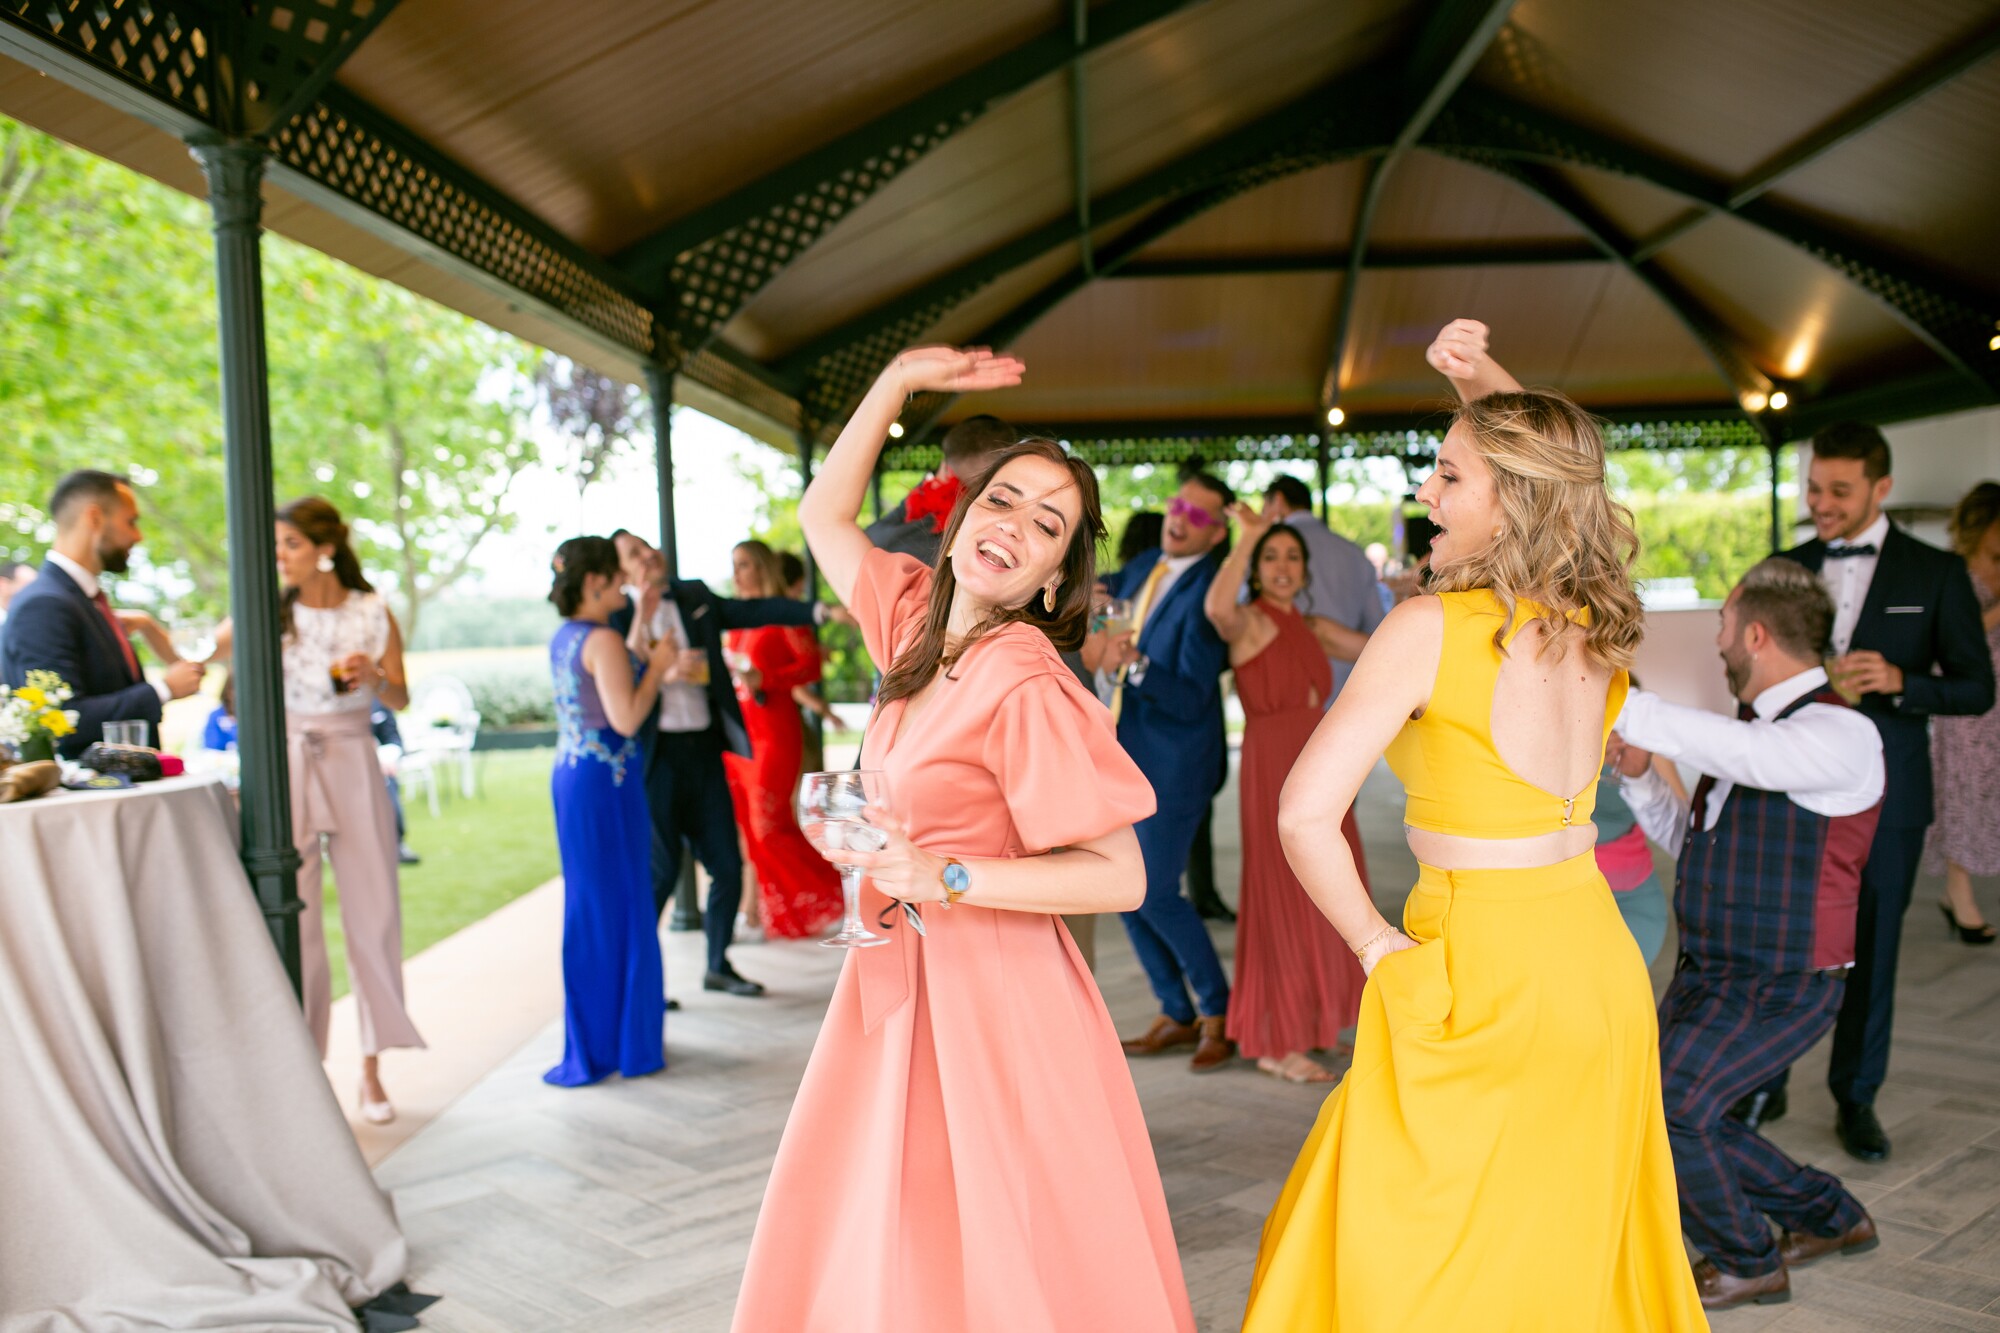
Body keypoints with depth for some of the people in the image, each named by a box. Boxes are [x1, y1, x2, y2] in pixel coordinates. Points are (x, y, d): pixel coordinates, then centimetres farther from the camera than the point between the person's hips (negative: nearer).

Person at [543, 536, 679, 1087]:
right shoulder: (603, 640, -15)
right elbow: (626, 719, -19)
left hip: (570, 773, 9)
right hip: (607, 779, -9)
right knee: (621, 907, 1)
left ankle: (592, 1043, 24)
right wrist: (657, 667, -7)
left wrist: (657, 673, 15)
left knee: (588, 906, 15)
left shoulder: (562, 639, 12)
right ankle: (626, 1042, 11)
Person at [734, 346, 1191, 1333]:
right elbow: (824, 515, 17)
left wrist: (944, 877, -24)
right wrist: (896, 384, 9)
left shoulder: (1027, 686, -20)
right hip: (897, 983, 8)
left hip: (990, 999, -7)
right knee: (859, 1254, 17)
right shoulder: (920, 619, 2)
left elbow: (1118, 879, -20)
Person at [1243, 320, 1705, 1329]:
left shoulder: (1433, 626, -17)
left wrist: (1379, 945, -7)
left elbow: (1306, 813, -19)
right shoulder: (1598, 625, 1)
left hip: (1476, 982, -6)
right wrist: (1484, 383, 8)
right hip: (1598, 968, 7)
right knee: (1574, 1250, 21)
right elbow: (1552, 462, 21)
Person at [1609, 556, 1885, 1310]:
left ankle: (1747, 1263, 10)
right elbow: (1692, 840, 17)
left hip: (1783, 988, -8)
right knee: (1678, 1117, 11)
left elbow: (1739, 755, -40)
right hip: (1709, 973, 9)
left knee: (1666, 1103, -17)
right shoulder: (1749, 726, 8)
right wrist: (1638, 777, 0)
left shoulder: (1842, 736, -19)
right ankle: (1828, 1218, 35)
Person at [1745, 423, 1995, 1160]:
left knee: (1868, 948, 7)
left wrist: (1900, 682, -20)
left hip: (1883, 794, -2)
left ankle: (1856, 1098, 23)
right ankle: (1763, 1085, 19)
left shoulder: (1936, 573, -1)